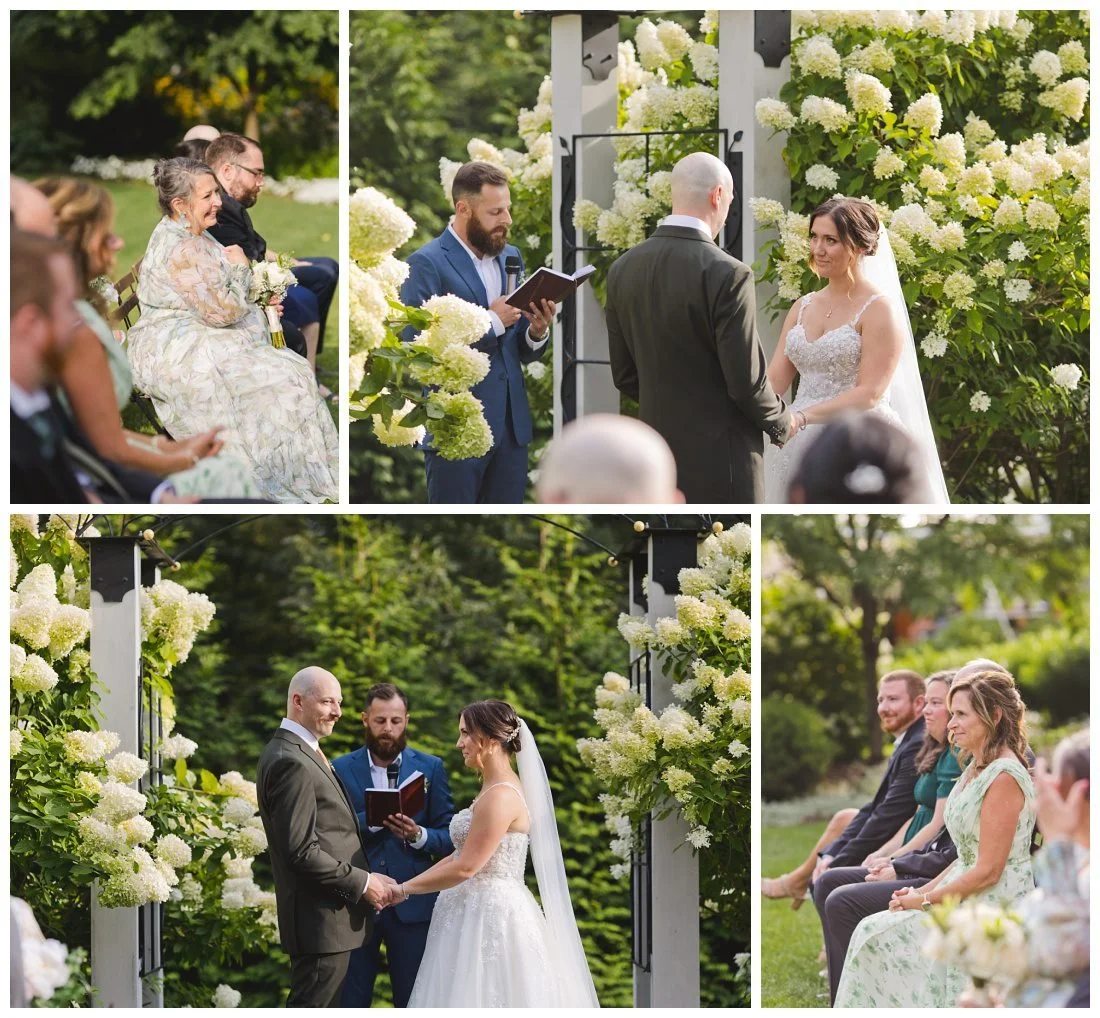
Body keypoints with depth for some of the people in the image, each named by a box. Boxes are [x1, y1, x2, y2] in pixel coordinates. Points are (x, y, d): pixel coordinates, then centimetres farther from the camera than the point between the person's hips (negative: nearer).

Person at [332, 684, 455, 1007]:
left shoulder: (430, 768, 6)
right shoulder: (340, 770, 4)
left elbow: (449, 838, 2)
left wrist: (419, 835, -18)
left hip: (412, 907, 0)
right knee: (350, 1003, 5)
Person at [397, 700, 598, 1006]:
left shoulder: (501, 797, -17)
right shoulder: (494, 790, 14)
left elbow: (466, 867, -19)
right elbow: (459, 856, 16)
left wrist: (404, 889, -9)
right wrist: (406, 886, 11)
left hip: (490, 918, -10)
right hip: (480, 914, 10)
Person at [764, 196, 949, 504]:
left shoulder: (880, 308, -6)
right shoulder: (803, 307, 14)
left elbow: (869, 393, -14)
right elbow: (774, 380, 9)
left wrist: (800, 417, -24)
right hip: (802, 450, 6)